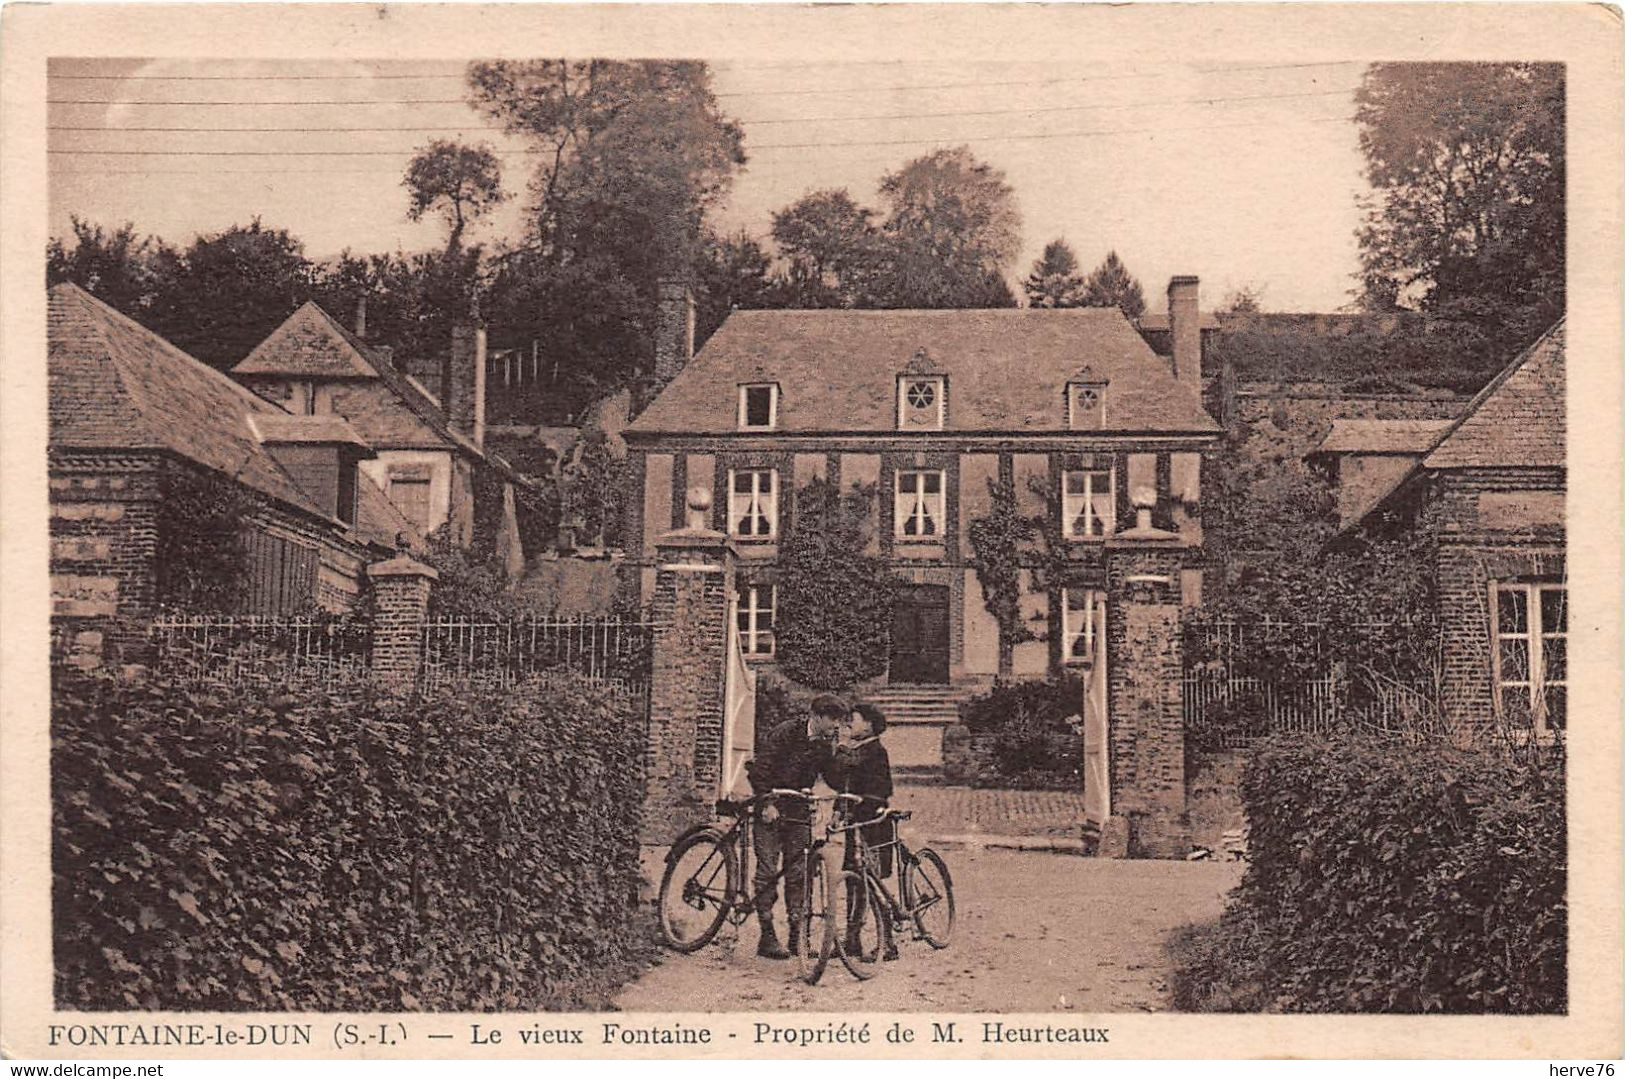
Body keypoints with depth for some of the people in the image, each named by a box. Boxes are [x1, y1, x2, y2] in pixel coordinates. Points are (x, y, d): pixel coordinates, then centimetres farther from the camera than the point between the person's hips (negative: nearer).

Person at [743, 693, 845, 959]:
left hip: (799, 809, 5)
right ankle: (767, 936, -2)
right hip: (771, 807, -5)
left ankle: (797, 934, 8)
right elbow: (761, 769, -17)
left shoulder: (826, 743, 2)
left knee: (798, 872, 4)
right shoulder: (785, 733, -17)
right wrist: (767, 804, -20)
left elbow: (830, 774, 9)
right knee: (767, 870, -5)